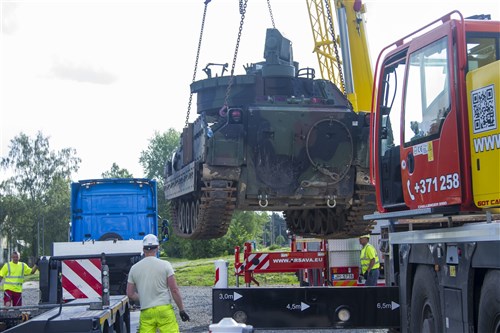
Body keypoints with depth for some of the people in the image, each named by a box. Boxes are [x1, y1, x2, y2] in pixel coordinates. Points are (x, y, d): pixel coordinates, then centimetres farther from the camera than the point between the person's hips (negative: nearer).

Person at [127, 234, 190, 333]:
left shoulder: (134, 268, 6)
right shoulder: (165, 265, -3)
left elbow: (130, 294, 10)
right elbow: (174, 290, -4)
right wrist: (182, 310, 3)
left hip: (146, 312, 3)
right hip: (164, 310, -3)